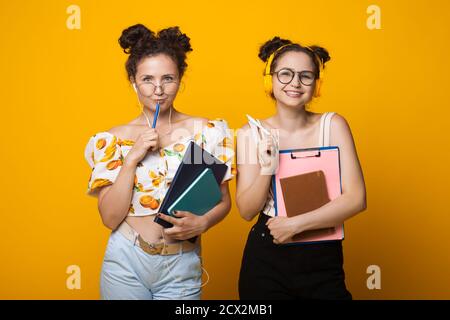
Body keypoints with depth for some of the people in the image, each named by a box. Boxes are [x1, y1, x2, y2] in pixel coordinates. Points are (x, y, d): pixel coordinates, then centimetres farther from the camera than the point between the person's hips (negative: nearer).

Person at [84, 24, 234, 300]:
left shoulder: (205, 131, -3)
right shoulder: (115, 139, -2)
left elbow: (223, 201, 4)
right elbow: (110, 218, -7)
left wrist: (201, 223, -16)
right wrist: (133, 157, -15)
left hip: (181, 266, 0)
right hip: (126, 264, 0)